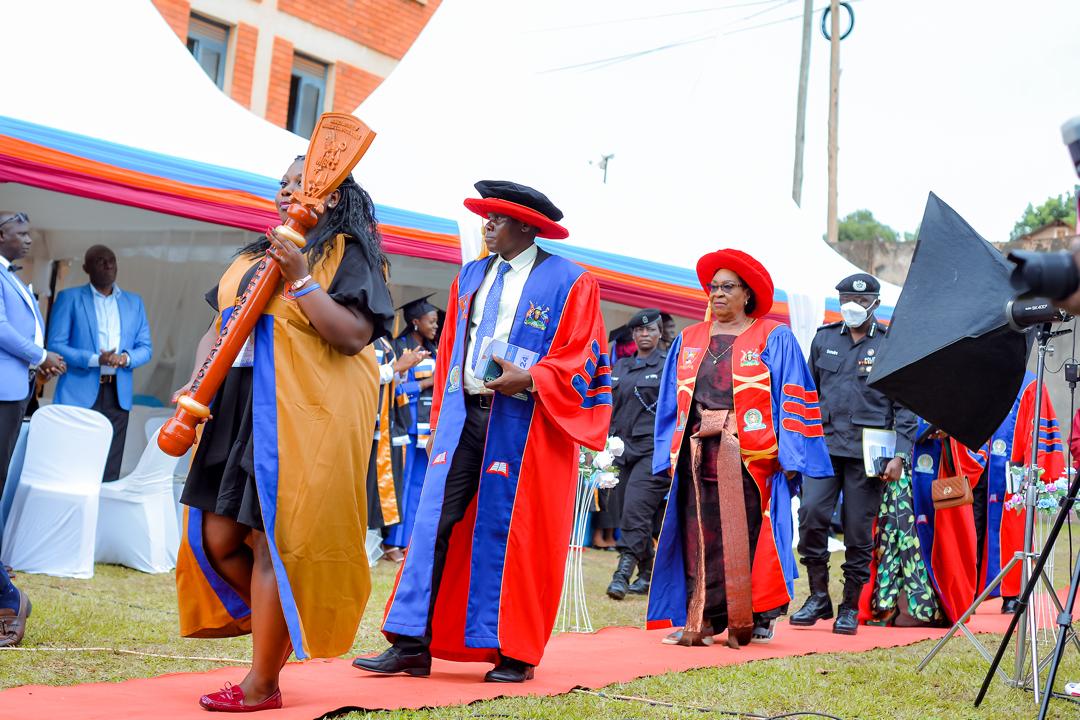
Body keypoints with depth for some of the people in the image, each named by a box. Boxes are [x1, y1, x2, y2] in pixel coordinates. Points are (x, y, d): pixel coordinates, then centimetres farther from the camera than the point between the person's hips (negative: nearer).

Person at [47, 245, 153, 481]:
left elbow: (145, 348, 14)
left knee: (109, 471, 3)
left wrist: (127, 358, -10)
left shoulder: (134, 302, 15)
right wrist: (95, 359, -18)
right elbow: (55, 345, -4)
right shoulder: (69, 298, 3)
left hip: (118, 395, 3)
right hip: (79, 393, -3)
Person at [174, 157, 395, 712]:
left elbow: (355, 336, -15)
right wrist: (198, 382, 2)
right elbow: (220, 326, 19)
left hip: (306, 416, -7)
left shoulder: (347, 254, -3)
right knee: (217, 539, 5)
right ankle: (277, 626, 28)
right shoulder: (256, 256, 18)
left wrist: (300, 278, -19)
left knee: (274, 542, -4)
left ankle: (263, 683, 6)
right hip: (239, 411, 7)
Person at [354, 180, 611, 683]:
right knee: (436, 522, -2)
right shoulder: (471, 277, 17)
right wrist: (439, 422, 14)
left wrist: (527, 380, -20)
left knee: (513, 532, -2)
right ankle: (413, 644, 2)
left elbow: (579, 358, -5)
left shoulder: (570, 283, 0)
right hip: (464, 415, 5)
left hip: (523, 424, -5)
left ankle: (515, 652, 9)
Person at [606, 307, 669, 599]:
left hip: (655, 447, -6)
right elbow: (611, 406, 23)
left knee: (636, 507, -18)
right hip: (625, 448, 6)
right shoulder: (620, 367, 19)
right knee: (630, 512, 6)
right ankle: (647, 576, 14)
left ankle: (623, 572, -22)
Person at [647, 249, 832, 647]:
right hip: (699, 453, 4)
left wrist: (789, 456, -9)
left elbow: (792, 397, -1)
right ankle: (701, 621, 5)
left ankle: (757, 619, 6)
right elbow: (673, 401, 17)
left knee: (747, 536, -5)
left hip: (750, 458, -4)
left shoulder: (773, 338, 4)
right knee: (700, 537, 0)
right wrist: (671, 454, 8)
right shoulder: (689, 340, 17)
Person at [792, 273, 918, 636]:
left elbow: (905, 405, 3)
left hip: (867, 452, -2)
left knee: (859, 530, 1)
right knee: (811, 513, -15)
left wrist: (899, 455, -6)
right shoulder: (824, 338, 13)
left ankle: (850, 607, 14)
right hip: (825, 443, 2)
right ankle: (819, 596, -1)